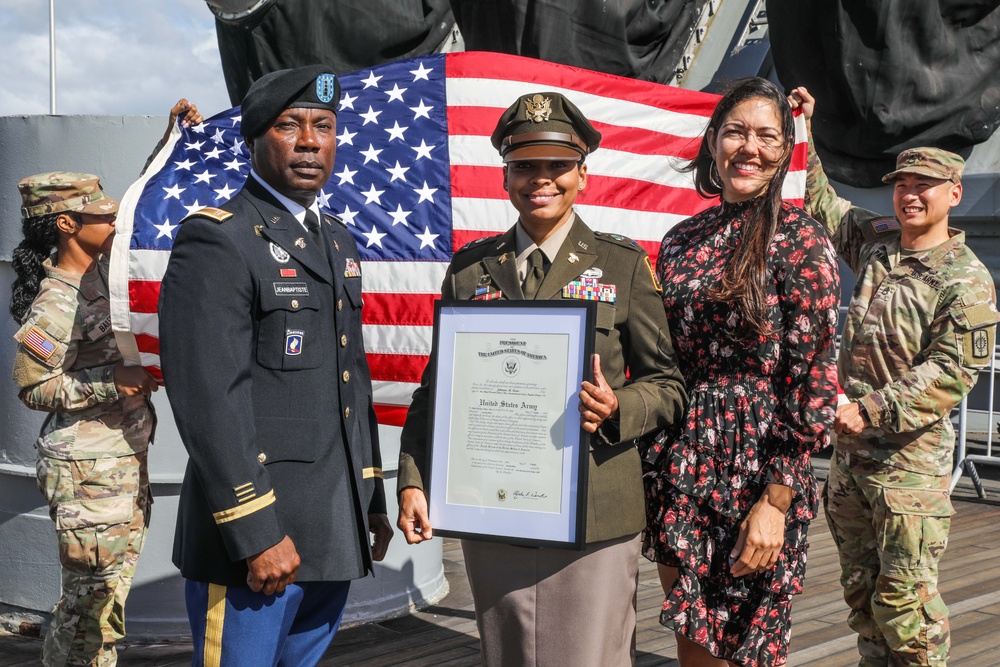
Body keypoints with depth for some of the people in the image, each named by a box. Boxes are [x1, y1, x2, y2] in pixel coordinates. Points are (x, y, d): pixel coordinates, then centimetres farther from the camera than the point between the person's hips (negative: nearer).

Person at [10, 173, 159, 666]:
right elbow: (32, 386, -16)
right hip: (86, 469, -9)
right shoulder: (56, 304, -17)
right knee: (92, 593, -2)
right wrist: (110, 381, -20)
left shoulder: (104, 273, 7)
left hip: (127, 459, 9)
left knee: (112, 588, 16)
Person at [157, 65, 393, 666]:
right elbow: (207, 397, -18)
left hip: (337, 534, 8)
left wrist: (373, 500, 18)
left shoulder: (338, 242, 16)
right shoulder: (216, 241, -10)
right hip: (255, 534, -8)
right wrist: (256, 533, -21)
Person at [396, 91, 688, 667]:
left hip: (593, 520, -2)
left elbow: (668, 385, 5)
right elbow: (436, 386, 12)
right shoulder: (471, 268, 9)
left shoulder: (623, 264, 2)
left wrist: (616, 410, -16)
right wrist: (415, 481, 2)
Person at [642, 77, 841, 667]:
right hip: (677, 471, 5)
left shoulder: (800, 238, -6)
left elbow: (813, 376, -10)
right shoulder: (682, 239, 9)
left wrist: (776, 500, -15)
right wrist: (651, 472, 9)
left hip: (757, 470, -5)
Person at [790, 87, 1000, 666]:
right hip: (850, 447, 7)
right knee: (861, 590, 15)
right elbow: (822, 204, 24)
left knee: (904, 597, -6)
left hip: (910, 457, -7)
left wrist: (869, 410, -23)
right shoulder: (876, 242, 9)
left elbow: (951, 373, -18)